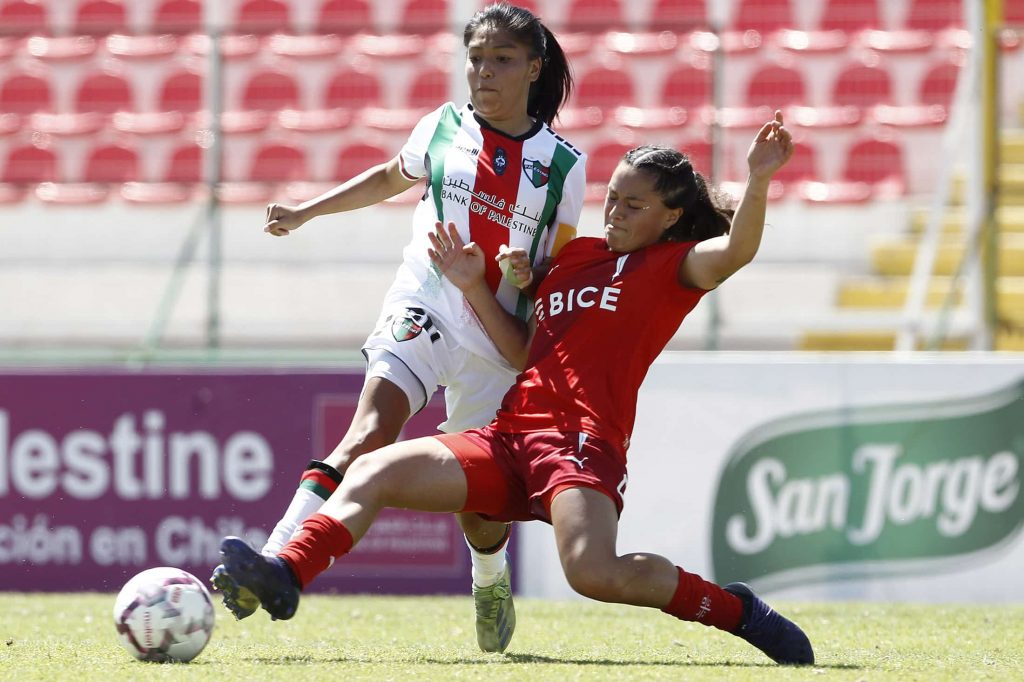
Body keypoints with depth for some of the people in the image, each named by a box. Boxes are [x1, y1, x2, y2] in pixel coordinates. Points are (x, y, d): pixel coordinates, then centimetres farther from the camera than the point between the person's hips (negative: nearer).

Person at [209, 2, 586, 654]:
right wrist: (306, 212, 24)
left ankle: (492, 581, 40)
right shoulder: (443, 129, 7)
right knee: (374, 429, -26)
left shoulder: (564, 164, 3)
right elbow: (388, 179, 28)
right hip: (422, 309, -1)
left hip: (499, 340, 1)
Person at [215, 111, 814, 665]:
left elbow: (735, 250, -16)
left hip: (583, 443, -7)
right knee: (374, 473, -10)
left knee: (595, 573, -32)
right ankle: (285, 577, -24)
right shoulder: (573, 256, 25)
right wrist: (475, 288, 16)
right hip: (511, 438, 7)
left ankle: (736, 610, -11)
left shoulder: (675, 266, 6)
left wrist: (758, 182, -31)